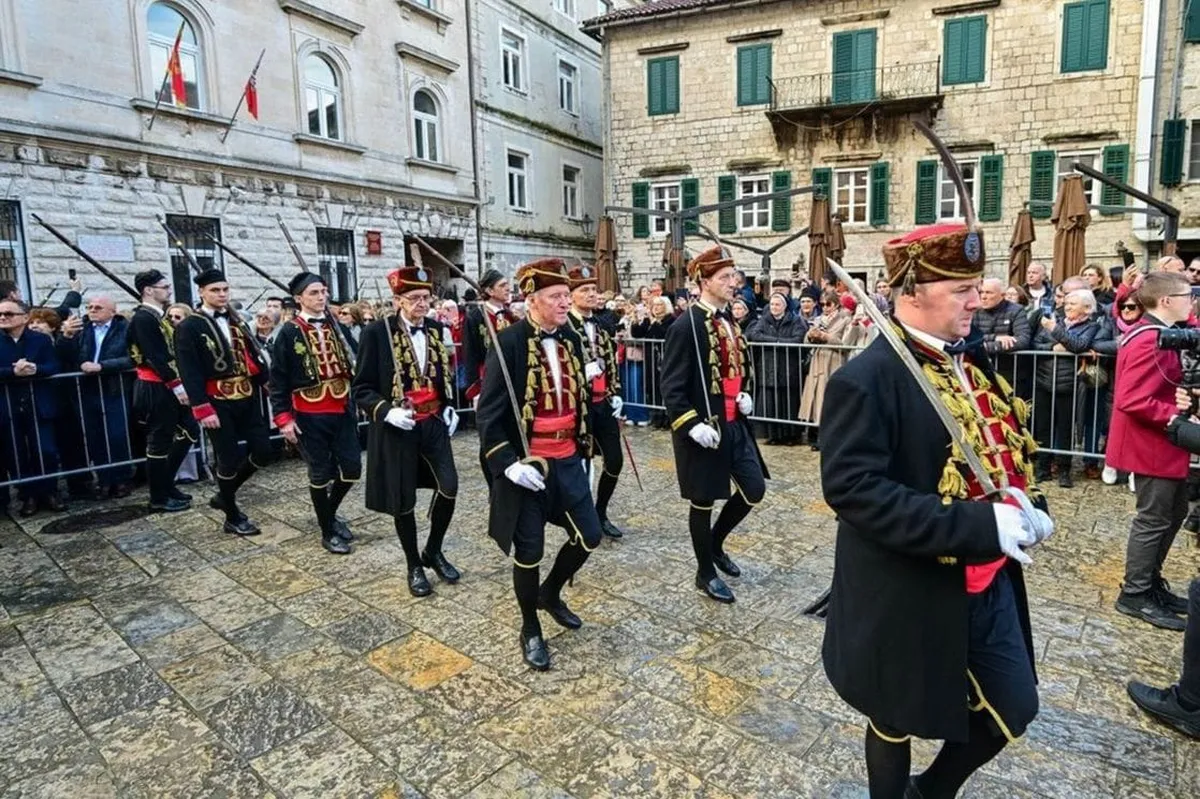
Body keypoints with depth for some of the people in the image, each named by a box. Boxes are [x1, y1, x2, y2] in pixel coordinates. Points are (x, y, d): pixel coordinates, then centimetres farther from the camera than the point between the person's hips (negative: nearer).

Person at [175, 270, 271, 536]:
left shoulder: (237, 321, 13)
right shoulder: (189, 327, -6)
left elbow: (254, 356, 12)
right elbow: (189, 372, -12)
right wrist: (203, 409, -18)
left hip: (248, 398, 6)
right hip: (218, 403, -6)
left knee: (262, 452, 6)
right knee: (230, 460, 1)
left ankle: (225, 495, 29)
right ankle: (233, 518, 19)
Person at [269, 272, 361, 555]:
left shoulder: (337, 325, 6)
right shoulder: (289, 333, -6)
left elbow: (351, 364, 11)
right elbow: (278, 379, -6)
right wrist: (283, 418, -11)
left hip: (343, 410, 4)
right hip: (309, 416, -4)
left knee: (352, 468, 6)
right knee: (320, 473, 5)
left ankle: (330, 513, 33)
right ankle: (327, 532, 21)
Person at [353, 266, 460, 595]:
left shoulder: (437, 329, 5)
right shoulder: (377, 332, -10)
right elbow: (362, 388, -8)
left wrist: (450, 407, 5)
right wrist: (386, 411, -23)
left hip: (434, 424, 4)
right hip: (397, 428, -4)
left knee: (449, 488, 0)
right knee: (403, 500, 6)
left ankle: (433, 552, 25)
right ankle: (414, 566, 26)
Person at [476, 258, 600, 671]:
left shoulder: (571, 340, 6)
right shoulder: (509, 343, -15)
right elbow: (488, 414, -15)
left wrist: (583, 450, 16)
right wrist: (508, 464, -21)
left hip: (568, 461, 6)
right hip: (526, 465, -6)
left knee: (589, 536, 10)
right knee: (529, 550, 5)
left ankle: (551, 593, 38)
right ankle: (530, 629, 28)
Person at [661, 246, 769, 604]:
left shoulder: (729, 321, 9)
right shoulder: (686, 326, -16)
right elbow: (672, 387, -18)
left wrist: (746, 396, 3)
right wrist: (693, 425, -24)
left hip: (735, 424, 8)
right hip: (704, 429, -8)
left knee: (755, 489, 12)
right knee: (703, 501, 7)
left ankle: (715, 544, 35)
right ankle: (705, 572, 25)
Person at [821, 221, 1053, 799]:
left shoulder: (970, 360, 5)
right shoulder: (865, 379, -22)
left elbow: (1002, 451, 17)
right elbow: (852, 488, -30)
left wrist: (1028, 507, -2)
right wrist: (978, 525, -31)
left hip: (989, 584, 8)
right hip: (909, 597, -7)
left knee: (1011, 712, 19)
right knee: (897, 724, 15)